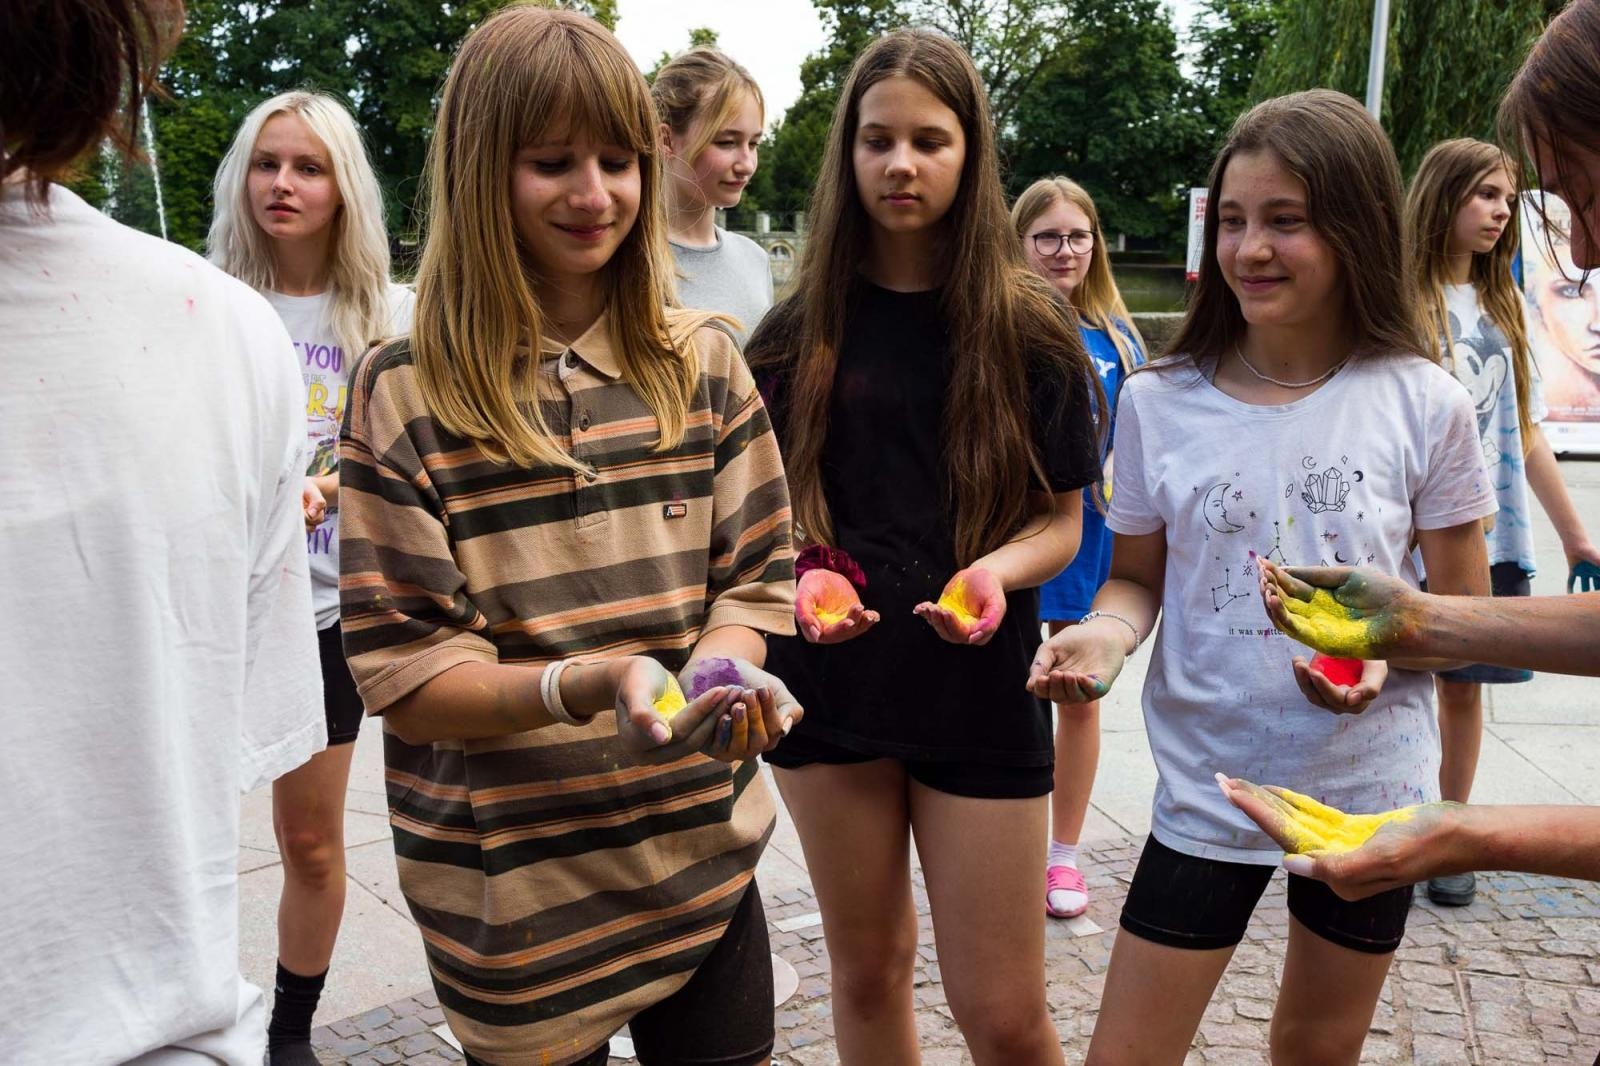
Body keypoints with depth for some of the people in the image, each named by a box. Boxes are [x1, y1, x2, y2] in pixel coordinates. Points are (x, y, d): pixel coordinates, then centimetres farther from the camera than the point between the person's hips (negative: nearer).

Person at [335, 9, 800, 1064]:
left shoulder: (703, 363, 1)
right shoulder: (404, 393, -10)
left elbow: (756, 581, 3)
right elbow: (404, 679, -11)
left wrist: (724, 666, -19)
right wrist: (592, 685, -27)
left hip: (704, 861, 3)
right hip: (518, 898, -3)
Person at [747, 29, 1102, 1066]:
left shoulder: (1030, 326, -4)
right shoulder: (800, 329, 1)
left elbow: (1062, 519, -1)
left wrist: (1000, 569, -22)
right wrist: (799, 578, -16)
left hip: (980, 686, -2)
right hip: (831, 678, 2)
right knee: (868, 971, 17)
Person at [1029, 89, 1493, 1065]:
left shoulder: (1426, 406, -9)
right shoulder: (1157, 402, -6)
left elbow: (1466, 610, -1)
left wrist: (1384, 641, -23)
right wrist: (1108, 630, -19)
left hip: (1369, 790, 0)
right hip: (1208, 790, 0)